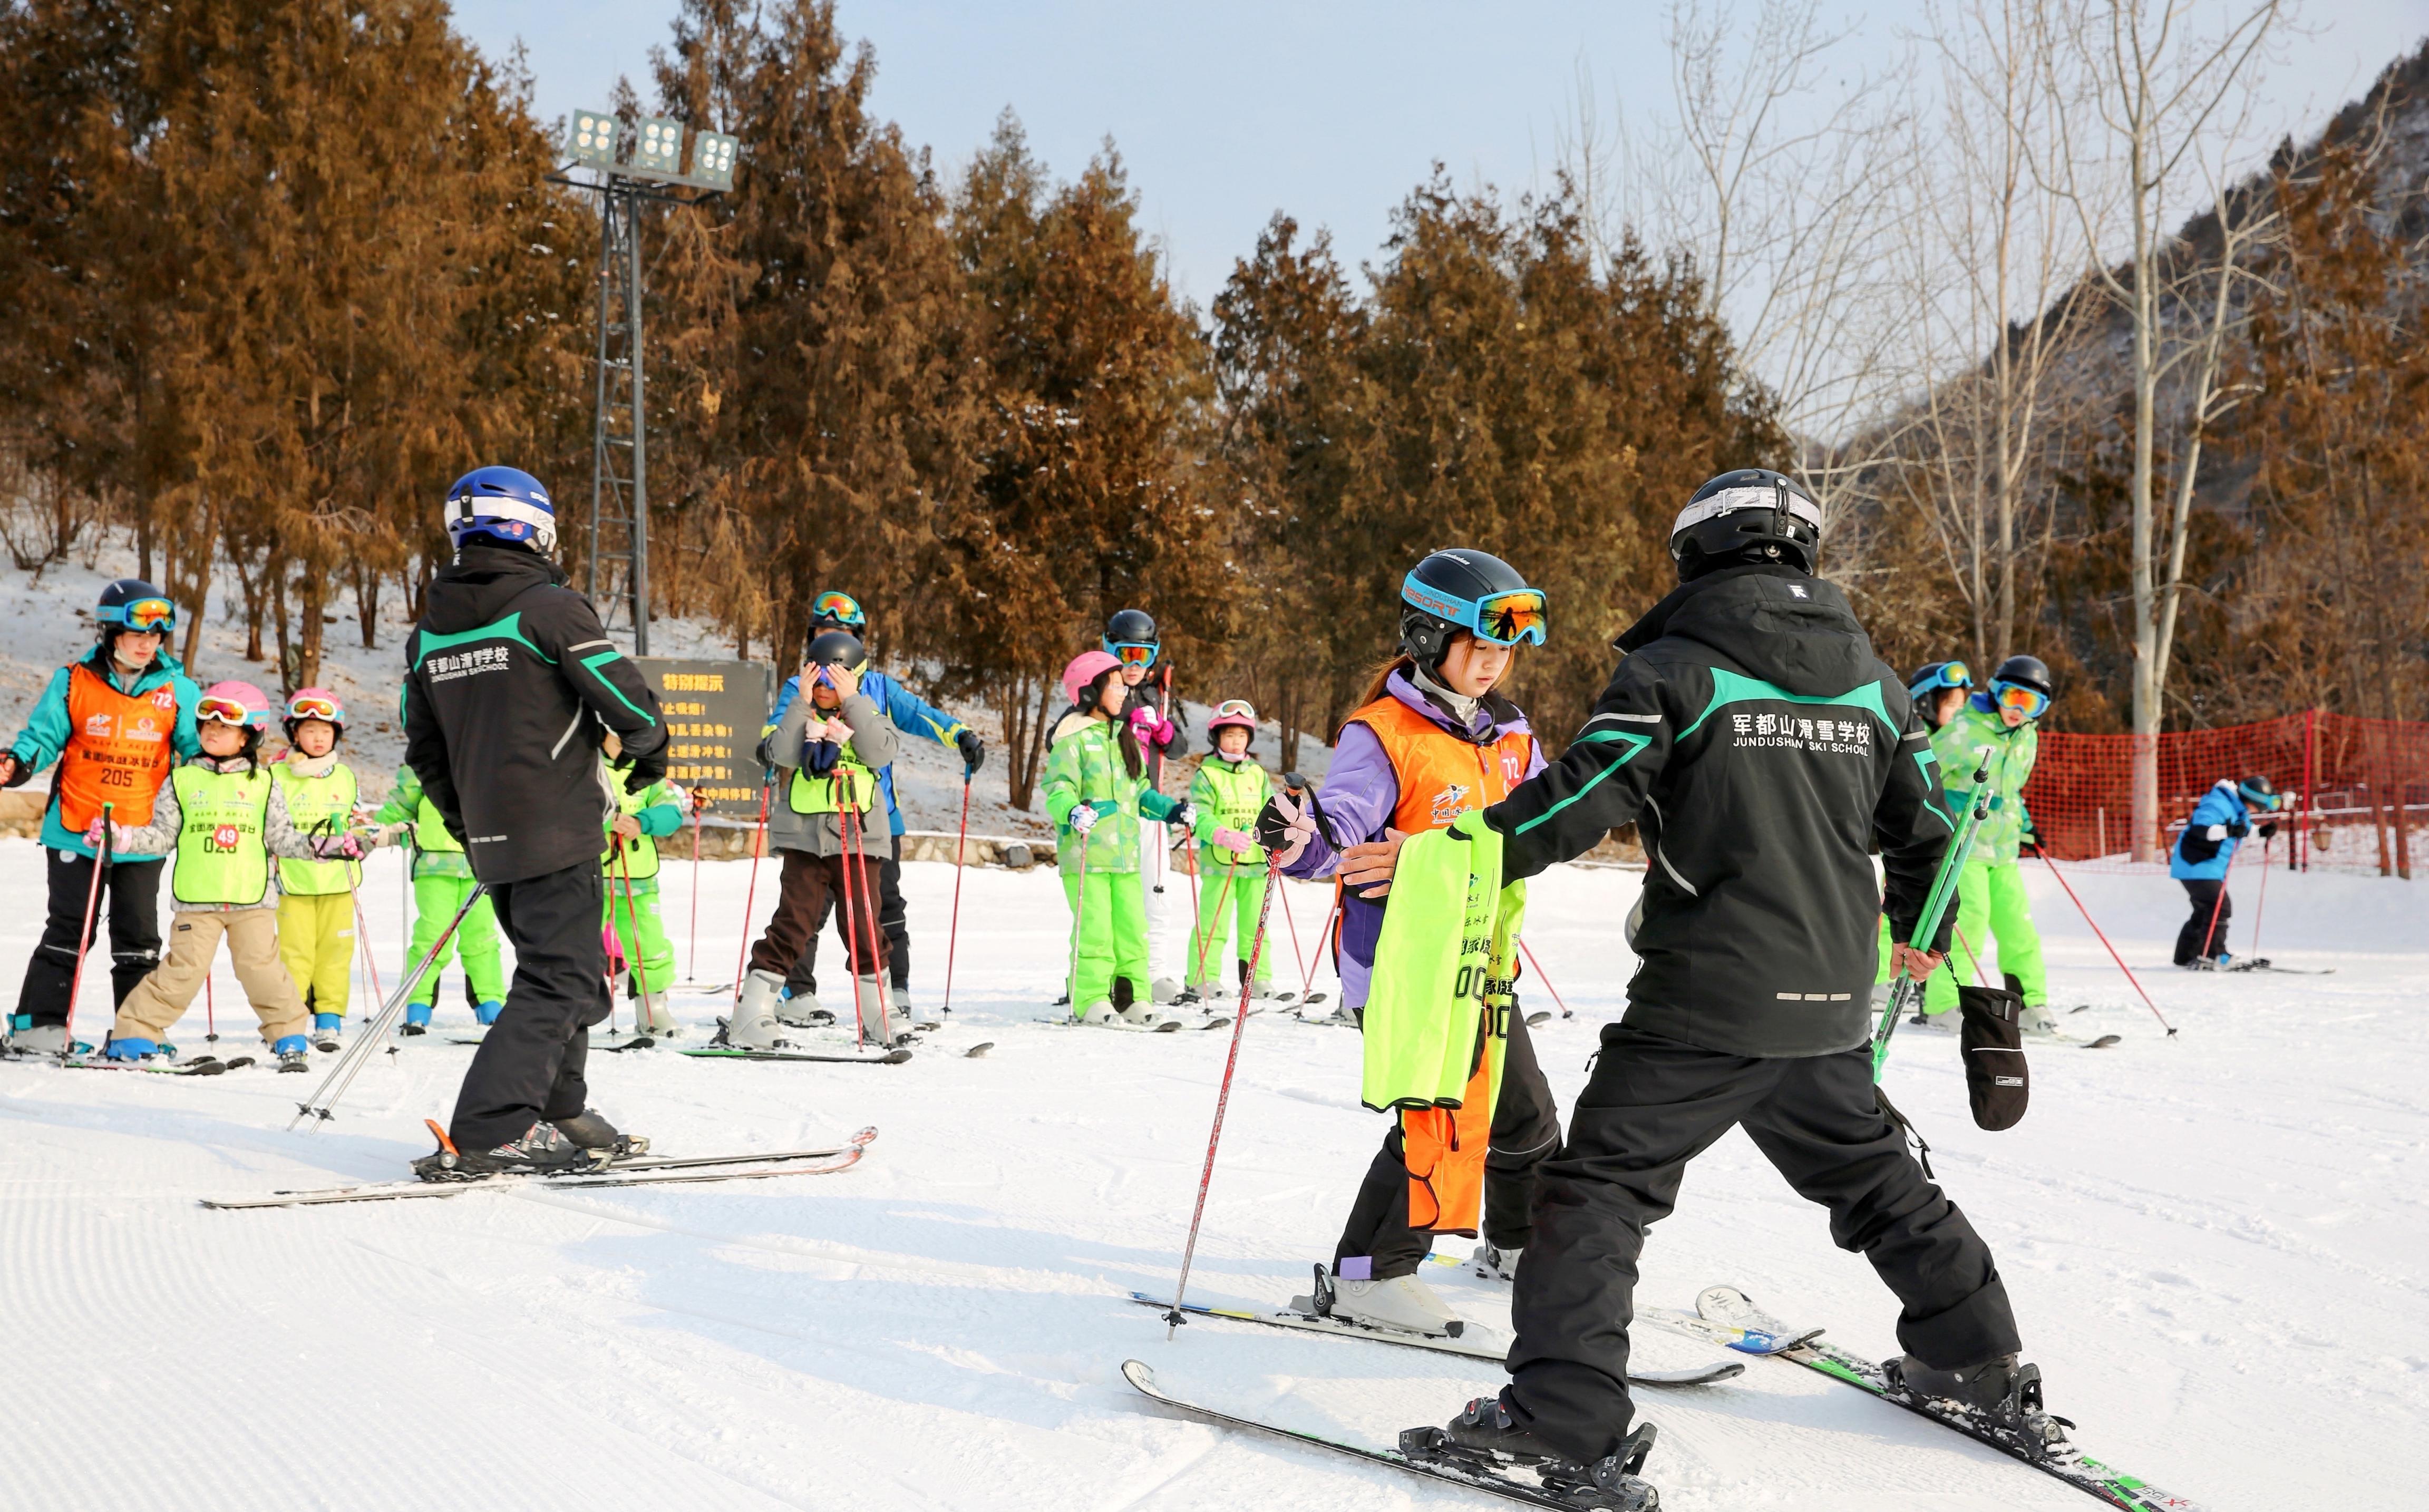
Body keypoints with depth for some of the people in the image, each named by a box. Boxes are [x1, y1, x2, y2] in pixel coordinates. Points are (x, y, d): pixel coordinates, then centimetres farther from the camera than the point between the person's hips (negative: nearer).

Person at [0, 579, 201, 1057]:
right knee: (68, 932, 1)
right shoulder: (74, 683, -1)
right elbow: (43, 736, 1)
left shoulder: (178, 691, 3)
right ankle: (39, 1025, 8)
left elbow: (199, 749, 7)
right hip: (76, 831, -2)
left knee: (138, 939, 9)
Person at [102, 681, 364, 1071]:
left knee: (261, 965, -5)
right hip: (196, 899, 0)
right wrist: (121, 837, -3)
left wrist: (325, 846, -2)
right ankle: (135, 1033, 6)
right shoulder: (182, 780, 8)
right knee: (184, 969, -5)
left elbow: (282, 837, 9)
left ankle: (290, 1038, 10)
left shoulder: (264, 784, 8)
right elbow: (162, 834, 10)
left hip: (252, 896, 0)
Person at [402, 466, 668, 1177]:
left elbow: (424, 752, 17)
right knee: (559, 980, -7)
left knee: (559, 968, 20)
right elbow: (621, 690, -11)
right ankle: (484, 1136, -15)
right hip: (558, 830, -8)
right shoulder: (550, 607, -10)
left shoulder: (428, 633, 12)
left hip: (492, 838, 8)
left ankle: (558, 1115, 24)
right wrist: (649, 750, 10)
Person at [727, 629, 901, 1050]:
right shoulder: (801, 716, 7)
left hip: (857, 836, 1)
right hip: (804, 836, -1)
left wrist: (850, 701, -16)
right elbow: (781, 755, -12)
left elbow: (881, 752, -15)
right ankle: (751, 1017, -4)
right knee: (793, 923, -6)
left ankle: (877, 1017, 17)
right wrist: (802, 703, -14)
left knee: (863, 926, 4)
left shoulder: (867, 715, 6)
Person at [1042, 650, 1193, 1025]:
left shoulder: (1126, 736, 18)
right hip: (1086, 854, -7)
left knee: (1132, 928, 5)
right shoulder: (1074, 738, -5)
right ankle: (1091, 1001, -1)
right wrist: (1072, 812, -31)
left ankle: (1132, 998, 12)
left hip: (1126, 852, 7)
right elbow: (1058, 789, -12)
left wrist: (1171, 810, 15)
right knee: (1095, 930, -8)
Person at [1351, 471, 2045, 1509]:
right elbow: (1925, 823, 17)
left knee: (1601, 1186, -2)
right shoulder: (1868, 675, 11)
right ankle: (1983, 1367, 30)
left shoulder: (1677, 667, -7)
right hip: (1830, 1002, 6)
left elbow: (1581, 799, -16)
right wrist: (1923, 931, 35)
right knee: (1871, 1175, 24)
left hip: (1704, 1000, -6)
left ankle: (1566, 1422, -9)